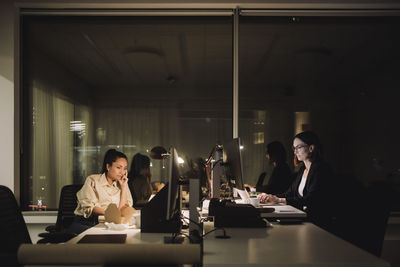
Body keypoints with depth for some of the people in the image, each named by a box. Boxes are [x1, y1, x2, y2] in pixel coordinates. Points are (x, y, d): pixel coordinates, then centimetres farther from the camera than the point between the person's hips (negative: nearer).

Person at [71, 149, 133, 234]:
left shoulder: (121, 184, 15)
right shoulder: (93, 180, 4)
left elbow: (122, 210, 3)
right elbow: (88, 207, -9)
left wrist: (124, 187, 1)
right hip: (85, 223, -3)